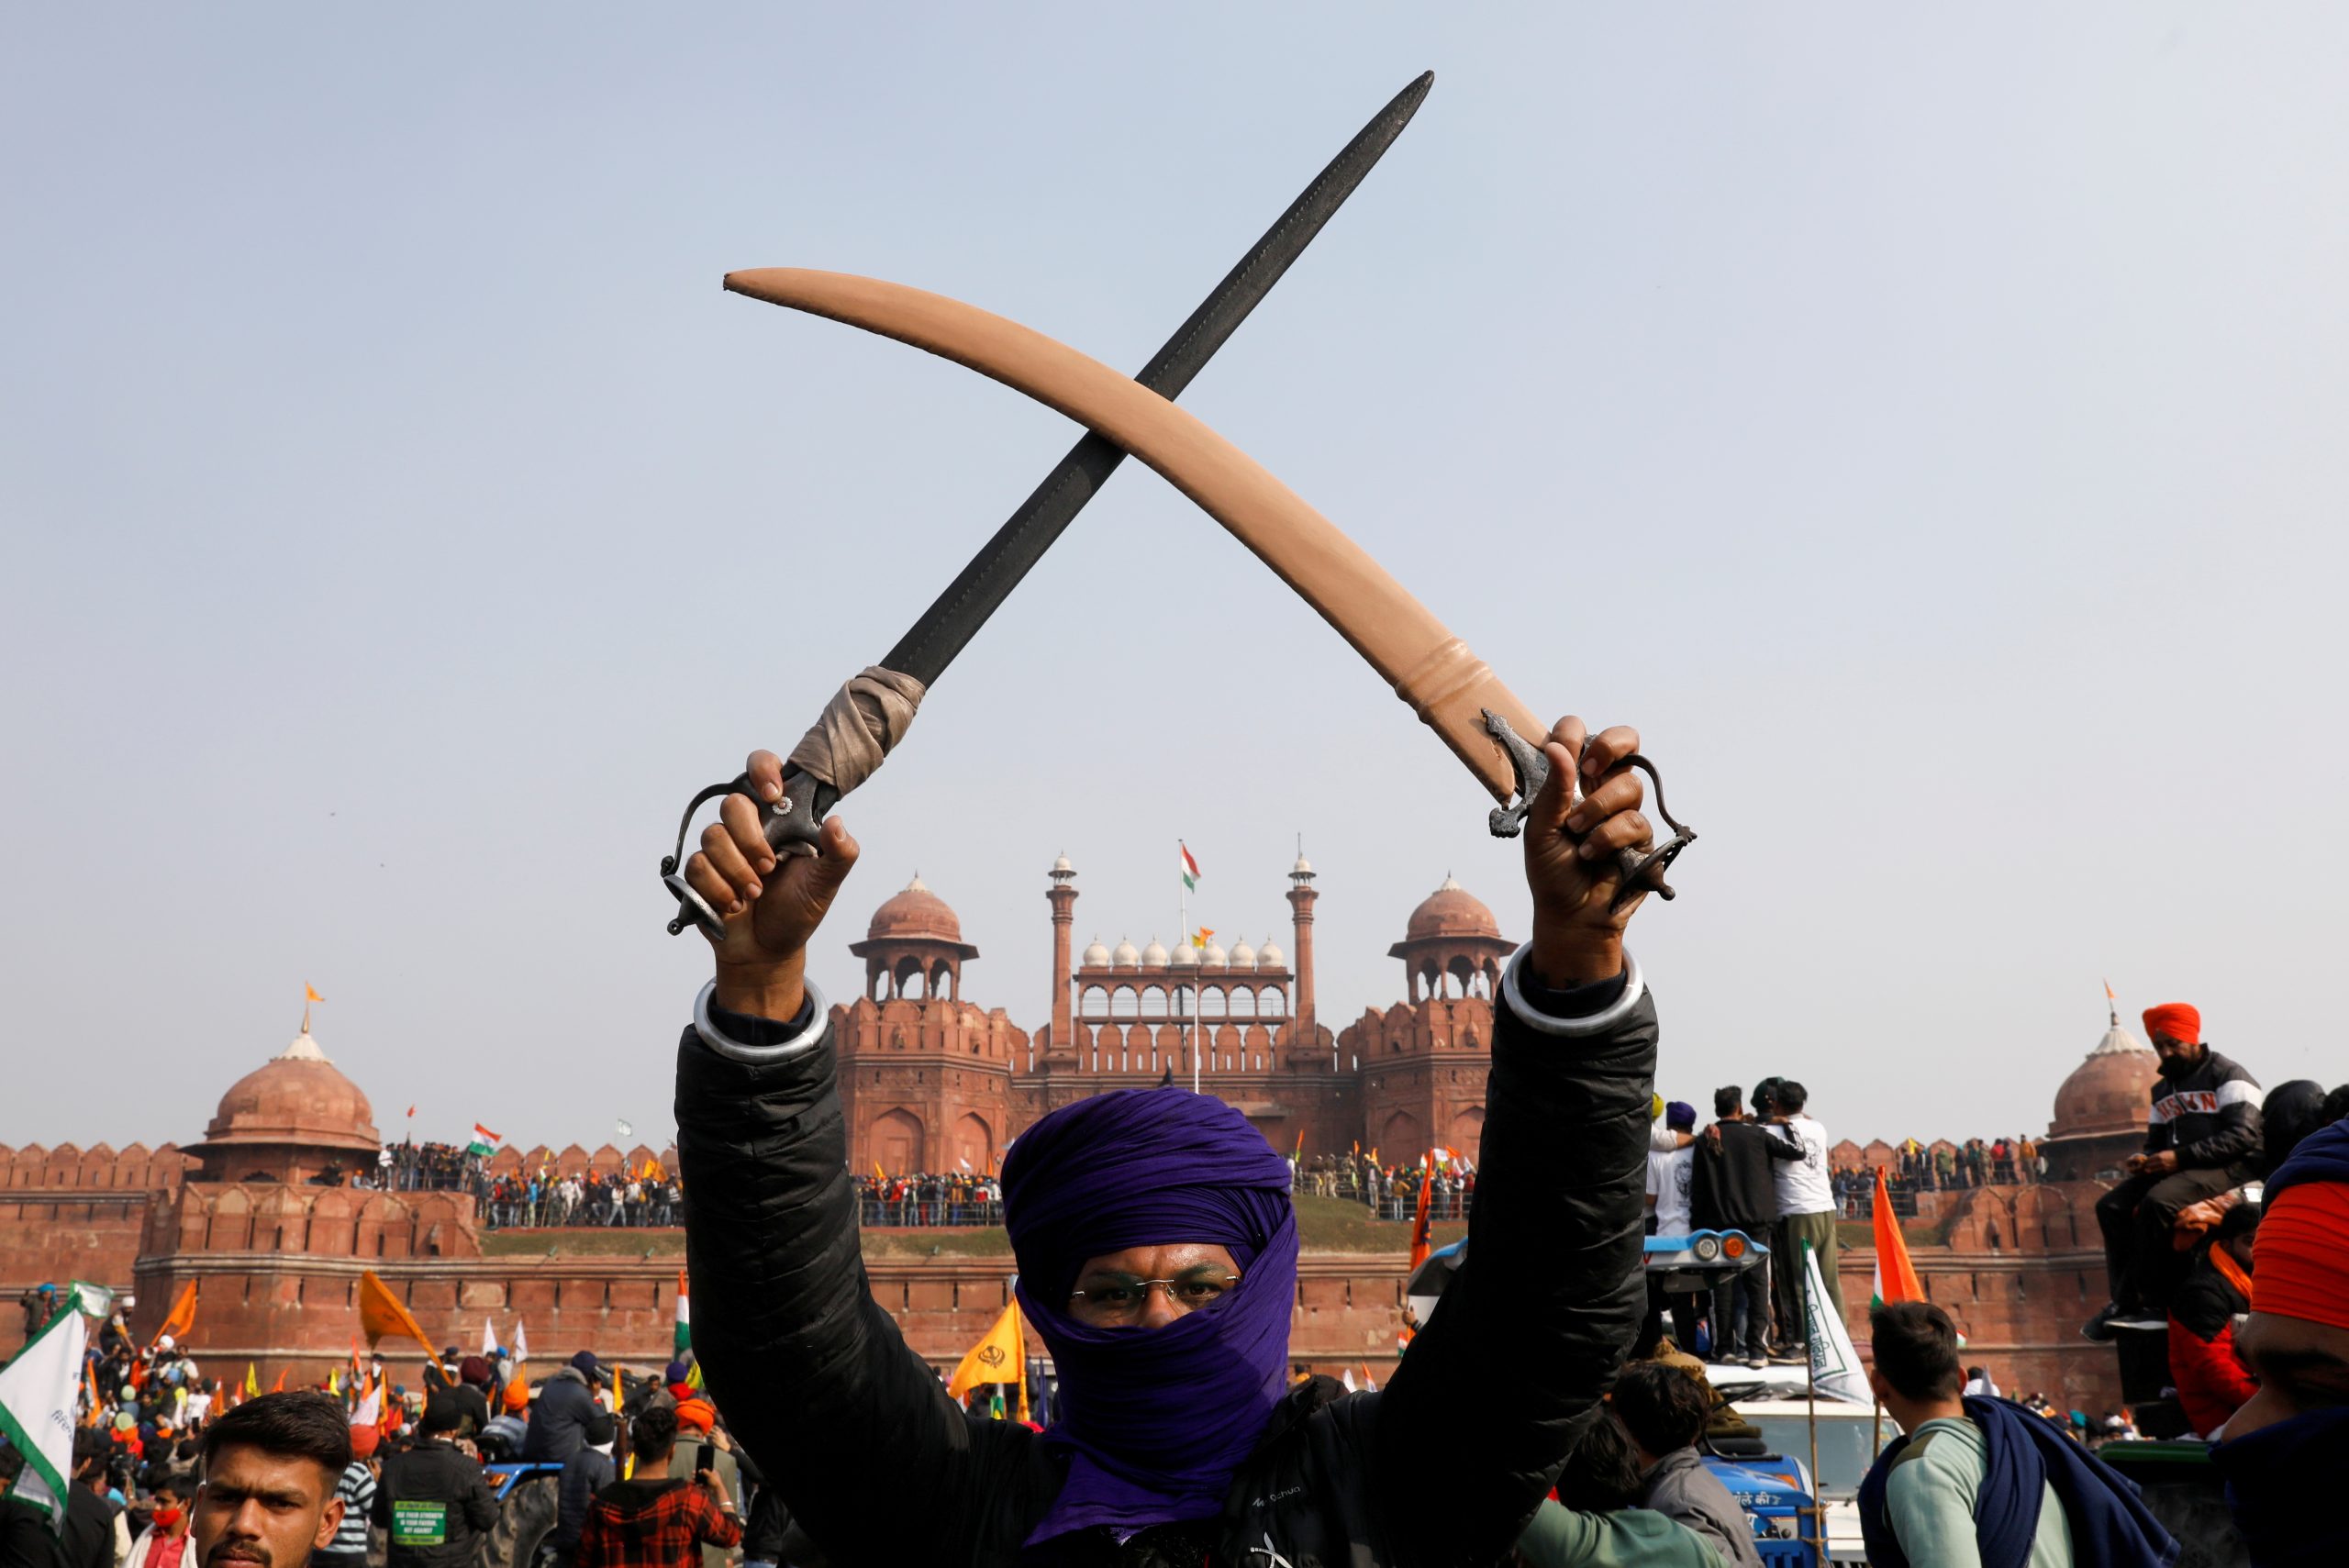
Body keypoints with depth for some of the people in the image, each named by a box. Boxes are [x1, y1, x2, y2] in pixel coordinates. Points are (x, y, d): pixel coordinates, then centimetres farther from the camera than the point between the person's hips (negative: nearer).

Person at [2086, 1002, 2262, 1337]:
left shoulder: (2228, 1076, -3)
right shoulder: (2162, 1089, 22)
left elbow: (2242, 1136, -15)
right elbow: (2156, 1142, 22)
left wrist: (2180, 1157, -23)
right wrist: (2145, 1159, -4)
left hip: (2231, 1168, -8)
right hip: (2177, 1169, 8)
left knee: (2158, 1202, -33)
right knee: (2112, 1206, -13)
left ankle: (2130, 1303, -27)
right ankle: (2127, 1302, -19)